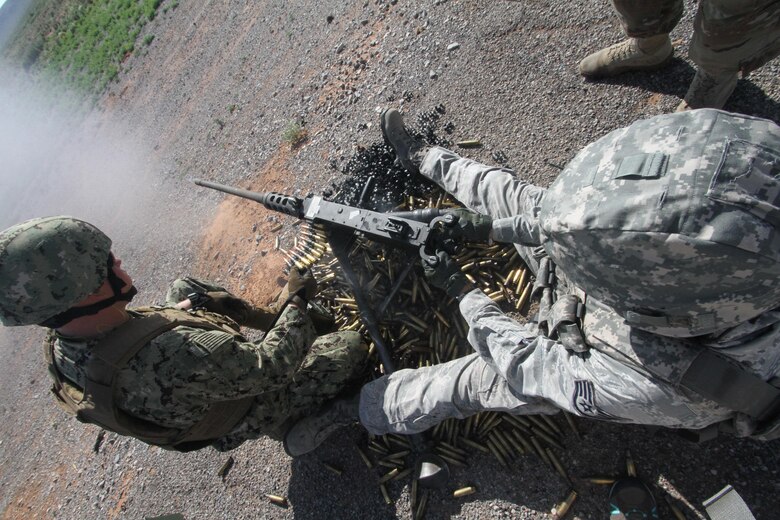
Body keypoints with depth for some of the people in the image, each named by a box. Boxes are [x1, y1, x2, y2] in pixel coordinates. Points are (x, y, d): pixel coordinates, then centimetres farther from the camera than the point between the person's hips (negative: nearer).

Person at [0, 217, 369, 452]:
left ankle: (279, 321, 21)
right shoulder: (171, 356, -46)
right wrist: (299, 299, -21)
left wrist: (188, 304, -8)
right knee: (352, 347, -6)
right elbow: (272, 369, -35)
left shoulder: (62, 351, -18)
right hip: (257, 412, -6)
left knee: (182, 289, 15)